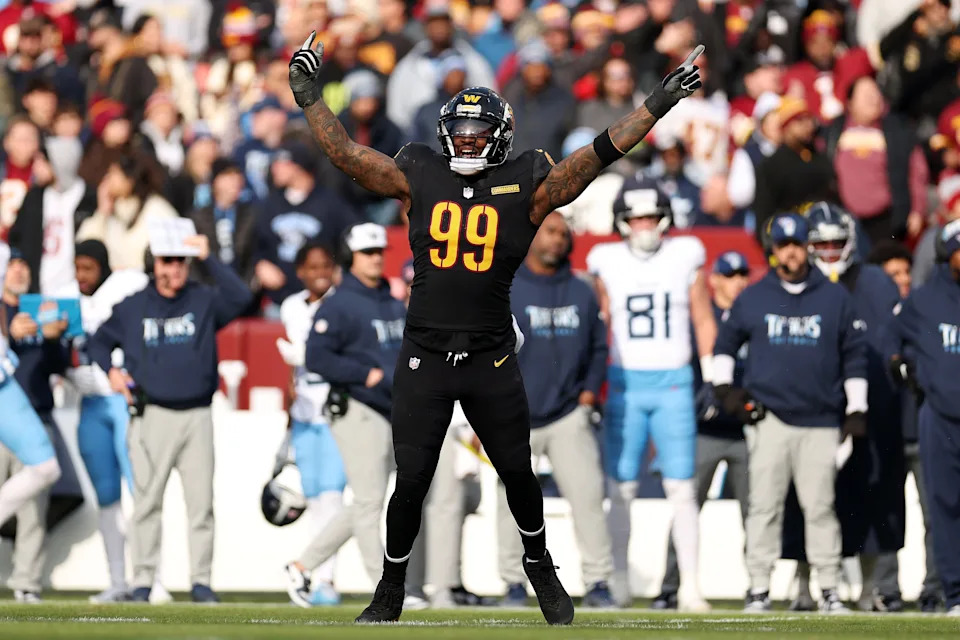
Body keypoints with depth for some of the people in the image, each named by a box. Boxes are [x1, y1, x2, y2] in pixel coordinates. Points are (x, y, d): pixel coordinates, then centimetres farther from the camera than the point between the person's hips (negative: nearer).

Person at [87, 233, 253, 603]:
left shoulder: (204, 302, 7)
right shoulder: (132, 308, 9)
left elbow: (240, 297, -11)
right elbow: (99, 343, 19)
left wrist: (209, 258, -13)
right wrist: (111, 370, 0)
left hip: (197, 417, 0)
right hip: (153, 416, 0)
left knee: (201, 501, -2)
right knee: (147, 501, -3)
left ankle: (201, 580, 2)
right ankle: (143, 581, 1)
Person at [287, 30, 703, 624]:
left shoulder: (526, 187, -1)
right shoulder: (419, 178, 2)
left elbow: (596, 156, -3)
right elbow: (345, 152, 5)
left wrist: (657, 106, -7)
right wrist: (310, 99, 2)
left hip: (492, 361, 0)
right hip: (424, 358, 0)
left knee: (518, 473, 10)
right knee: (410, 482, 1)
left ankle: (540, 565, 34)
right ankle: (392, 588, 18)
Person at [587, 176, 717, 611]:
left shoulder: (686, 257, 4)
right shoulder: (607, 262, 5)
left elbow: (704, 321, 10)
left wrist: (711, 379, 6)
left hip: (673, 384, -1)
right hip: (624, 383, 1)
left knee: (682, 489, -4)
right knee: (620, 489, 0)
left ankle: (690, 586, -3)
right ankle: (619, 583, 8)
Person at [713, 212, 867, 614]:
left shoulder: (835, 298, 8)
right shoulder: (752, 298, 9)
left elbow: (854, 357, 12)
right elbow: (725, 343, 19)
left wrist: (856, 410, 6)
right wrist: (724, 388, 6)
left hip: (821, 422, 0)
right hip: (769, 418, 0)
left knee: (820, 507, -2)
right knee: (764, 506, -3)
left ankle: (829, 589, 3)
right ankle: (759, 588, 0)